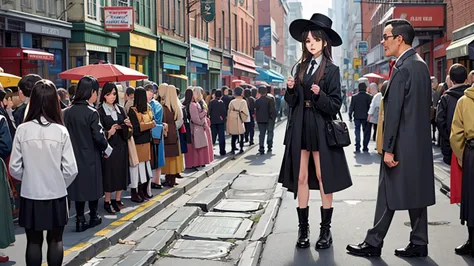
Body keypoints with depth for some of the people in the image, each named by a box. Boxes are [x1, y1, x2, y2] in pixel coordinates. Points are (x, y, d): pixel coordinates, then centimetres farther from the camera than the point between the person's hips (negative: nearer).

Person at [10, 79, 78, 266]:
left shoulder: (22, 130, -10)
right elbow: (71, 170, -10)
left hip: (30, 196, 0)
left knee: (34, 241, 14)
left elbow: (14, 168, -5)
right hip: (56, 195, 0)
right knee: (55, 240, 15)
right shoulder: (61, 131, -11)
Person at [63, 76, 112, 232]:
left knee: (78, 186, 10)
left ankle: (80, 220, 10)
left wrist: (75, 145, 13)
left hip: (74, 155, 4)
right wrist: (106, 149, 0)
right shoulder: (92, 113, -16)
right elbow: (99, 136, -16)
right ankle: (94, 216, 24)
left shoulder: (67, 112, -1)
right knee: (93, 184, 12)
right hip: (90, 156, -4)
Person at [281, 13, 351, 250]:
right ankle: (303, 229, 11)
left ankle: (325, 230, 9)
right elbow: (292, 102, 11)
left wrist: (319, 94, -23)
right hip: (300, 128, 4)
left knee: (323, 179, 1)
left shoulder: (331, 70, -3)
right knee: (301, 178, 4)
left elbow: (335, 106, -7)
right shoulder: (301, 67, 10)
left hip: (321, 129, -4)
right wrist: (291, 89, -8)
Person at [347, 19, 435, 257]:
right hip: (420, 141, 9)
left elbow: (394, 111, -20)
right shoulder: (421, 64, 12)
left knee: (388, 193, 0)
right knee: (417, 192, 11)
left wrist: (388, 148, -19)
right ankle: (419, 244, 17)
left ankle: (374, 243, 8)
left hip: (403, 143, -9)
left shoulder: (402, 68, -16)